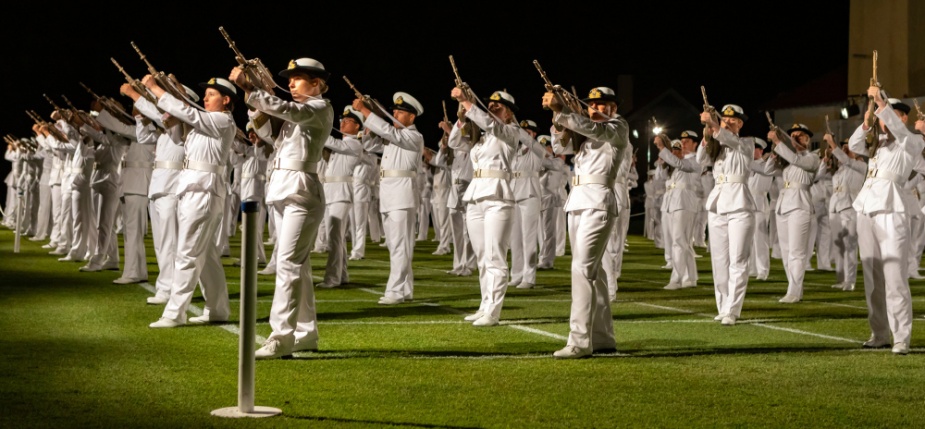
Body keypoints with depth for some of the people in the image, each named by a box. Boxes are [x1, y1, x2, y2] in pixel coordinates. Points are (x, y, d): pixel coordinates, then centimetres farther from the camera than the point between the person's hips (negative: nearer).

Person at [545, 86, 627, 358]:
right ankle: (603, 338, 15)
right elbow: (560, 147, 10)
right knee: (592, 269, 10)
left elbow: (593, 129, -19)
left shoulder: (618, 127, 1)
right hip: (577, 201, 9)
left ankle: (580, 341, -21)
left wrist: (560, 110, -24)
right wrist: (557, 116, -5)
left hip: (598, 202, -8)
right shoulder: (588, 133, 23)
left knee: (583, 267, -17)